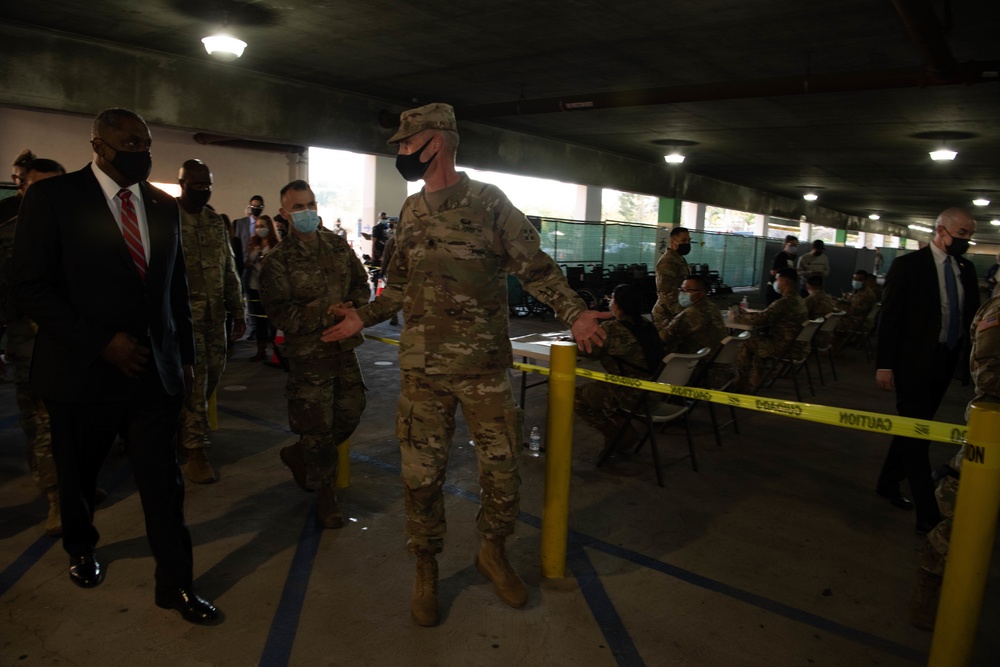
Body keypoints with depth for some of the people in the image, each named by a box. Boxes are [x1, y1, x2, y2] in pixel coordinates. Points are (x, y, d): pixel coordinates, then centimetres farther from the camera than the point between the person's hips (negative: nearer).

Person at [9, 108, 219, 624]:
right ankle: (81, 549, 47)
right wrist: (101, 343, -18)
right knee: (77, 477, 19)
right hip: (83, 370, -2)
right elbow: (29, 288, -11)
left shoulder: (164, 206, 7)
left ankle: (175, 583, 17)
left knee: (163, 481, 3)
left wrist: (185, 357, 11)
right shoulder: (53, 197, -6)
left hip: (155, 370, 2)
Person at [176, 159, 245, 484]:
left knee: (212, 374, 11)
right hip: (184, 317, -6)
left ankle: (187, 433, 33)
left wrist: (238, 313, 12)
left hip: (215, 317, 6)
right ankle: (195, 452, 9)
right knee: (193, 383, -3)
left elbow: (230, 272, 15)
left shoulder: (216, 222, 13)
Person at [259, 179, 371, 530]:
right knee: (318, 426, 2)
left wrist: (352, 309, -12)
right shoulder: (277, 261, -8)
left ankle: (298, 454, 39)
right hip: (309, 354, -5)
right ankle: (324, 492, 21)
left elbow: (362, 284, 9)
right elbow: (280, 314, -14)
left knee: (350, 413, 14)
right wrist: (327, 315, -22)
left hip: (345, 347, 5)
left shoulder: (338, 245, 6)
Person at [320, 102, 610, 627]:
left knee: (501, 466, 4)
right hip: (421, 366, 4)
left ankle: (492, 552, 31)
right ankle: (426, 569, 27)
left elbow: (536, 268, -5)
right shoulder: (411, 211, 12)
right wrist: (364, 317, 14)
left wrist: (574, 313, -17)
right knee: (420, 472, 6)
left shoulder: (490, 203, -2)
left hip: (484, 366, -3)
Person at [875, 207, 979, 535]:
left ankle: (888, 483, 33)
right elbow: (889, 316, -10)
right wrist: (884, 364, -13)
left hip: (946, 361, 6)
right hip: (914, 361, -6)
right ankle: (927, 515, 0)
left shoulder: (966, 269, 9)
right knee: (916, 434, -3)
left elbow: (972, 314, 11)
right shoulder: (908, 265, -9)